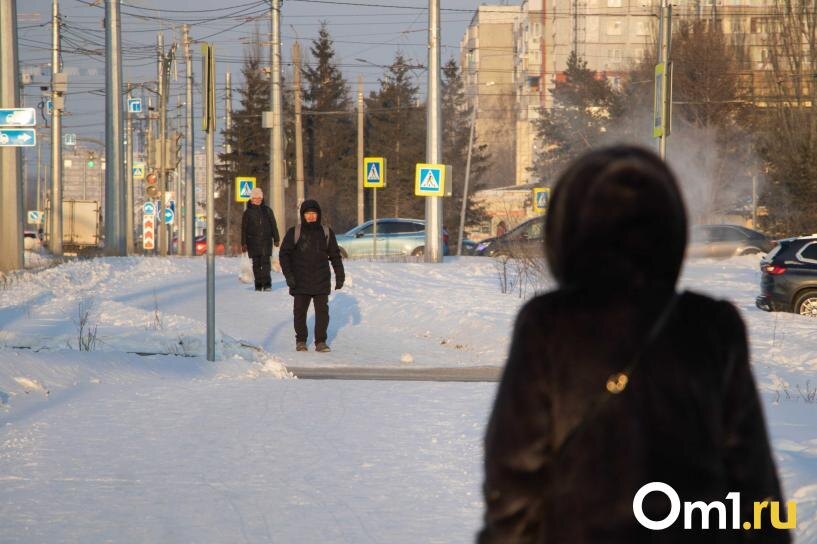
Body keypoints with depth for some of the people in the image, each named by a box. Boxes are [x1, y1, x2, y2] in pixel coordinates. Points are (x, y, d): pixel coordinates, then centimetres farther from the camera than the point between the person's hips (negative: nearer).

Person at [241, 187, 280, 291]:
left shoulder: (267, 211, 10)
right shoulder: (248, 212, 6)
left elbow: (273, 226, 14)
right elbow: (244, 228, 6)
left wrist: (276, 239, 9)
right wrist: (243, 243, 1)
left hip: (266, 241, 0)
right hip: (253, 242, 0)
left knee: (265, 262, -9)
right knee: (256, 263, 2)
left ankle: (267, 284, -12)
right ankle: (258, 285, 6)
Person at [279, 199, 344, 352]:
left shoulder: (326, 233, 7)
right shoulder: (294, 233, 0)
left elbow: (335, 255, 13)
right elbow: (284, 254, 0)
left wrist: (340, 275, 8)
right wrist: (288, 274, -10)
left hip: (321, 282, 1)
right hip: (300, 282, -1)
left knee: (322, 311, -2)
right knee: (300, 311, 4)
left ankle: (321, 341, 6)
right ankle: (301, 341, 18)